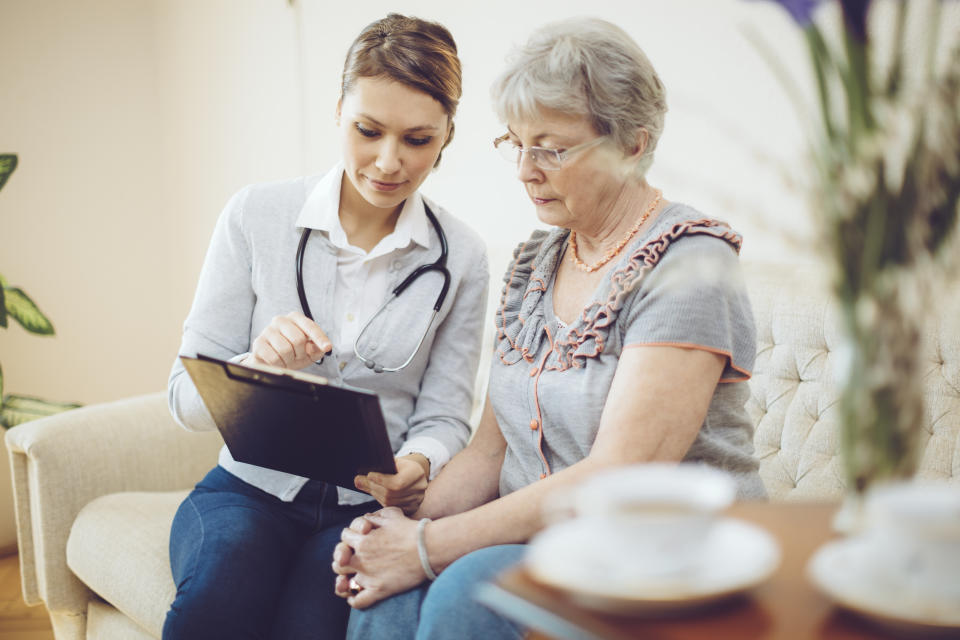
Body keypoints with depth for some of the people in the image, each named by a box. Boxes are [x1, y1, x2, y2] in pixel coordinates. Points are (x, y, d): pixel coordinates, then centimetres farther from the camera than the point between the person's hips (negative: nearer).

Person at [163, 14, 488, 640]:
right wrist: (258, 365, -25)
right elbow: (188, 398, -3)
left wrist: (417, 466, -21)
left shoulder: (462, 257, -1)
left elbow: (444, 419, 2)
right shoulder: (256, 214, -3)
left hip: (370, 503, 0)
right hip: (252, 487, 1)